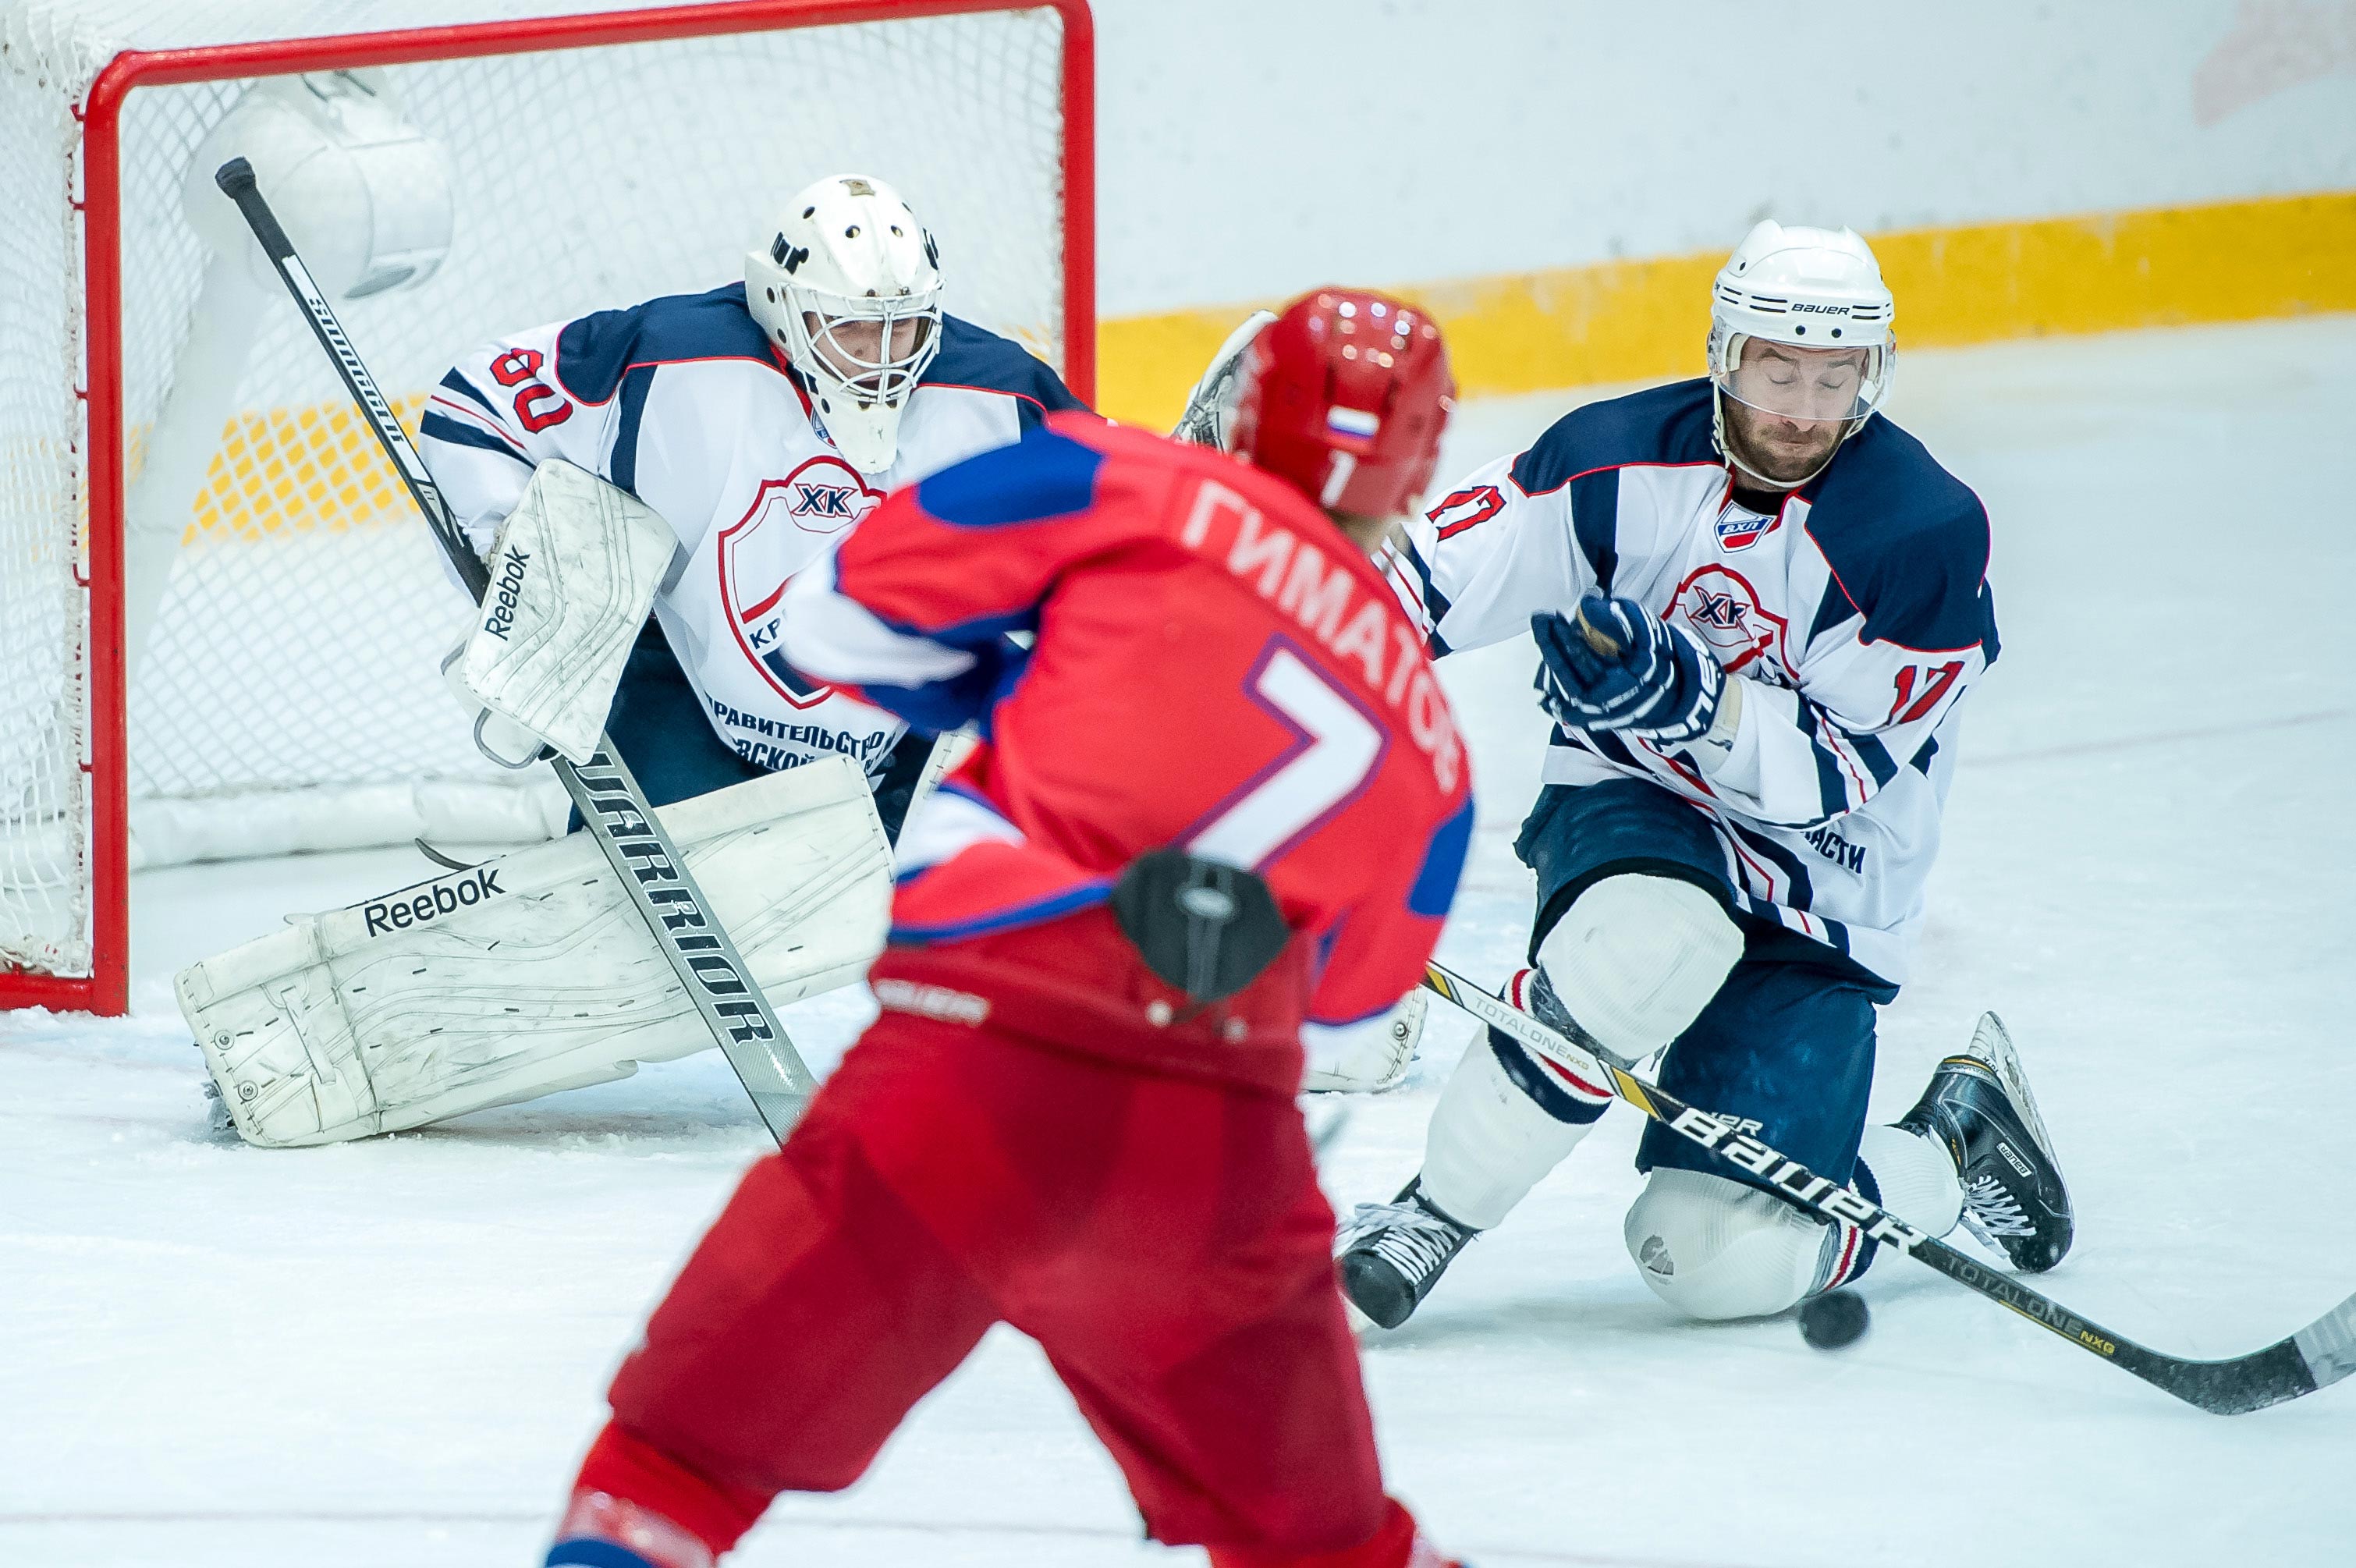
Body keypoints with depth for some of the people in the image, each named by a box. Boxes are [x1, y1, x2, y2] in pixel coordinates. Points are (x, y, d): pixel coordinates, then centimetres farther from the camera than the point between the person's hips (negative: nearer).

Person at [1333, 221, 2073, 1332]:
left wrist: (1686, 696, -35)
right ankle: (1434, 1211, -20)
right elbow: (1423, 578, -8)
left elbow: (1836, 775, -20)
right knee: (1647, 943, -38)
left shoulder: (1926, 533, -18)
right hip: (1629, 811, 2)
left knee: (1721, 1258, -15)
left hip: (1817, 887, -1)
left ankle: (1952, 1145, 16)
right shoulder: (1618, 460, -12)